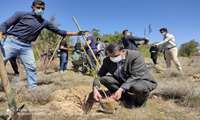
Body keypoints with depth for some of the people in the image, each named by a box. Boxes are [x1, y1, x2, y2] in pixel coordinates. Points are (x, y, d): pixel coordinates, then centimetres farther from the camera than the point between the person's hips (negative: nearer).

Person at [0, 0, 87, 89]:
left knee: (31, 67, 0)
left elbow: (59, 31, 10)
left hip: (27, 46, 3)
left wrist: (77, 33, 5)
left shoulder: (44, 23, 11)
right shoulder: (22, 14, 3)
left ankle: (33, 88, 11)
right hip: (12, 41, -3)